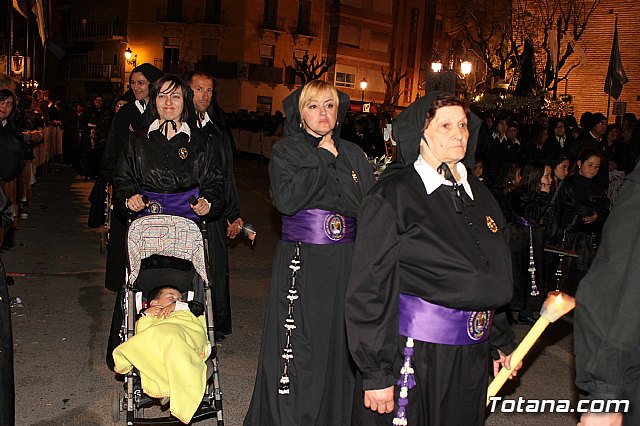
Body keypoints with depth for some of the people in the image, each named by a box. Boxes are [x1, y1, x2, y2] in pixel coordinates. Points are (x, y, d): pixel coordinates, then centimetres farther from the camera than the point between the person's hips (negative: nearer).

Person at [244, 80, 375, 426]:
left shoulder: (352, 154, 11)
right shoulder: (286, 151, 2)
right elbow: (288, 199, -16)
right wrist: (325, 160, -10)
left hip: (344, 264, 3)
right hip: (300, 264, -3)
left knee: (339, 343, 6)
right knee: (297, 348, 0)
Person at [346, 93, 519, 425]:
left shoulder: (478, 194, 8)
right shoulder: (393, 196, -13)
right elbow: (368, 291, -15)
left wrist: (503, 341, 17)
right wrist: (376, 373, -16)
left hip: (471, 357, 7)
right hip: (411, 353, -6)